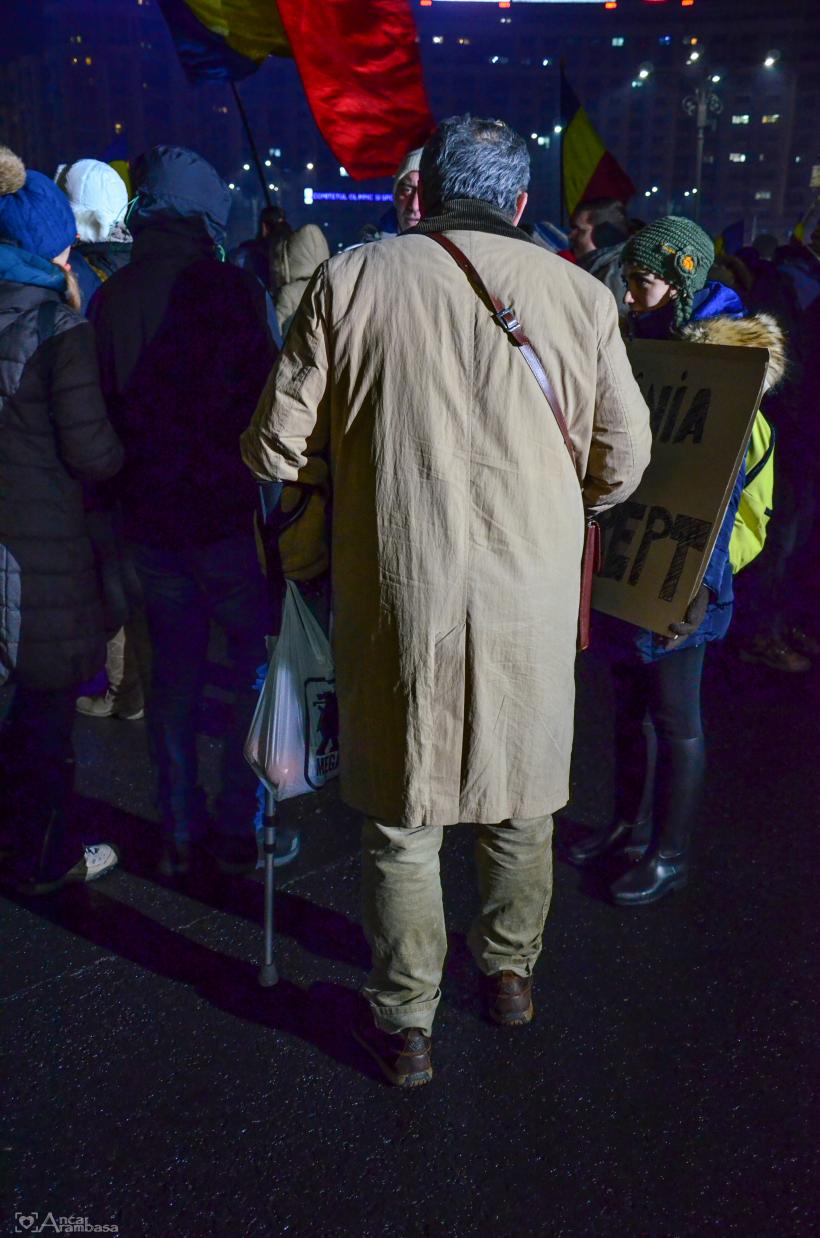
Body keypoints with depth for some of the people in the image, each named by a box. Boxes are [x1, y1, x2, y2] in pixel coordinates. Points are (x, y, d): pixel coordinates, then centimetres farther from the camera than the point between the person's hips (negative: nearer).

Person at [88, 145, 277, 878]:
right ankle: (241, 831, 12)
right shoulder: (227, 289, -12)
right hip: (227, 514, -5)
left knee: (174, 673, 14)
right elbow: (262, 399, -13)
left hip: (151, 517, 5)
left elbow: (104, 413, 10)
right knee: (260, 665, 9)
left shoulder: (108, 300, 4)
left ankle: (180, 833, 22)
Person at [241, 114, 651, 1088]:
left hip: (398, 596, -1)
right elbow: (623, 464, 4)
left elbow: (276, 449, -4)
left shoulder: (349, 282, -6)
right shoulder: (580, 294, -1)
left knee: (402, 817, 13)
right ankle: (509, 972, 42)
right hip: (531, 597, 2)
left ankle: (405, 1025, 27)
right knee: (520, 801, 21)